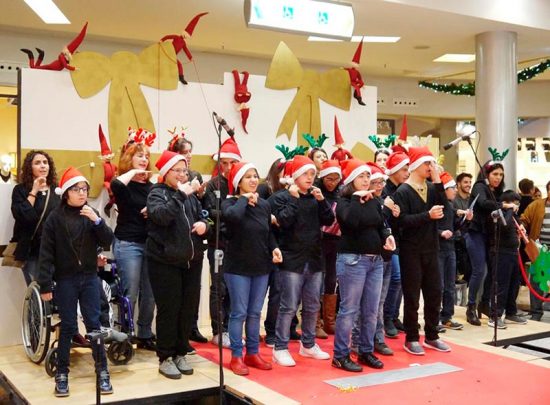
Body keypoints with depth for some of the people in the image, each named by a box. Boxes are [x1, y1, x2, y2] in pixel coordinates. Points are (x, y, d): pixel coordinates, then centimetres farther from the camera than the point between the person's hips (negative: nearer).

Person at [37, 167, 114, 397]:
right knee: (67, 326, 3)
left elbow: (107, 242, -3)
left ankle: (102, 371, 10)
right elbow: (46, 253, -6)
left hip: (90, 278, 2)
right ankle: (62, 373, 15)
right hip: (65, 280, -2)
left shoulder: (91, 214, 4)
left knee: (94, 324, 3)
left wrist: (97, 221, -18)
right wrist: (45, 285, -10)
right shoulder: (55, 218, -5)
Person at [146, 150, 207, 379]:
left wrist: (203, 224, 2)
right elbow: (161, 216, -26)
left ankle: (179, 354, 23)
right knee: (169, 310, -2)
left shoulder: (188, 194, 14)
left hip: (186, 261, 6)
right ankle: (165, 359, 10)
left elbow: (201, 216, 24)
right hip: (164, 262, -6)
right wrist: (180, 195, -28)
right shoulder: (157, 193, -5)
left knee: (186, 310, 9)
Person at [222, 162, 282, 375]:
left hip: (261, 267, 5)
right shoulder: (230, 203, -9)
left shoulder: (264, 204, 6)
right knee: (239, 313, 0)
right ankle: (236, 356, 11)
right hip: (238, 267, -5)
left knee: (255, 313, 13)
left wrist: (274, 248, -2)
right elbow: (233, 215, -35)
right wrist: (244, 199, -19)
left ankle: (253, 353, 24)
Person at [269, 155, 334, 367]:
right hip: (292, 259, -5)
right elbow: (283, 221, -18)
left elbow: (329, 220, 1)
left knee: (312, 306, 13)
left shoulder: (315, 197, 10)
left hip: (314, 259, 6)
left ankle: (308, 345, 27)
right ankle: (280, 348, 6)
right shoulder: (281, 197, -4)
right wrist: (294, 198, -16)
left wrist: (322, 200, -10)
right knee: (289, 306, -4)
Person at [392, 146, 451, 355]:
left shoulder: (432, 188, 11)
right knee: (412, 296, 1)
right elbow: (402, 221, -19)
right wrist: (428, 215, -27)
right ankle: (411, 338, 13)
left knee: (434, 293, 11)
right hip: (411, 251, -6)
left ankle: (432, 336, 24)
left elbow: (442, 209, -5)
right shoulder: (403, 191, -9)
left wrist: (438, 181, -9)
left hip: (430, 249, 6)